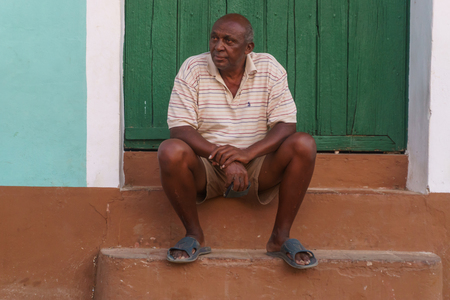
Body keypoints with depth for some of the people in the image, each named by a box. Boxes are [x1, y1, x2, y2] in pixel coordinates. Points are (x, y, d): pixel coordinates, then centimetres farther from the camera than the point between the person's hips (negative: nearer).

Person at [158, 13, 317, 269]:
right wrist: (224, 159, -27)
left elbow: (286, 125, -8)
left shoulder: (269, 69, -2)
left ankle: (281, 238, -14)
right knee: (171, 151, -32)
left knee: (304, 145, -24)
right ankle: (194, 236, -12)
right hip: (206, 169, -1)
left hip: (258, 166, 1)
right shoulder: (193, 69, -5)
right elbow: (179, 129, -13)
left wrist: (247, 153, -27)